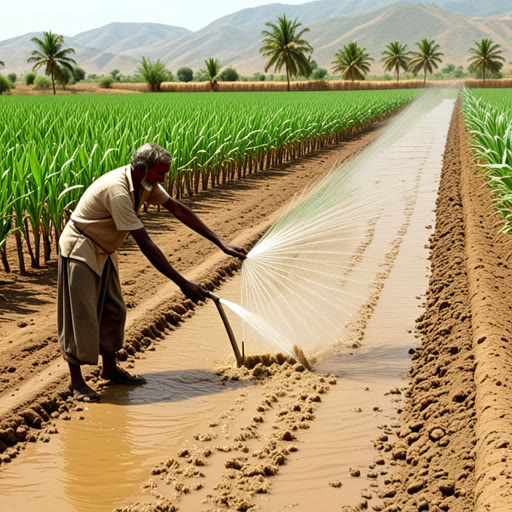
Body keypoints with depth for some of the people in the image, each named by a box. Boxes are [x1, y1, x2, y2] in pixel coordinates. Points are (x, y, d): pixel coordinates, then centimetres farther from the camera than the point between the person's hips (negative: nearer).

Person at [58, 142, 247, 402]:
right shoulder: (118, 191, -34)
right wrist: (183, 284, -32)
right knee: (81, 315, -5)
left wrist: (221, 243, -5)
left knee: (113, 310, 13)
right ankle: (76, 383, 6)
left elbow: (177, 209, 0)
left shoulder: (146, 183, -7)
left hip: (103, 252, 9)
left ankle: (110, 368, 28)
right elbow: (146, 245, -34)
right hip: (80, 251, -9)